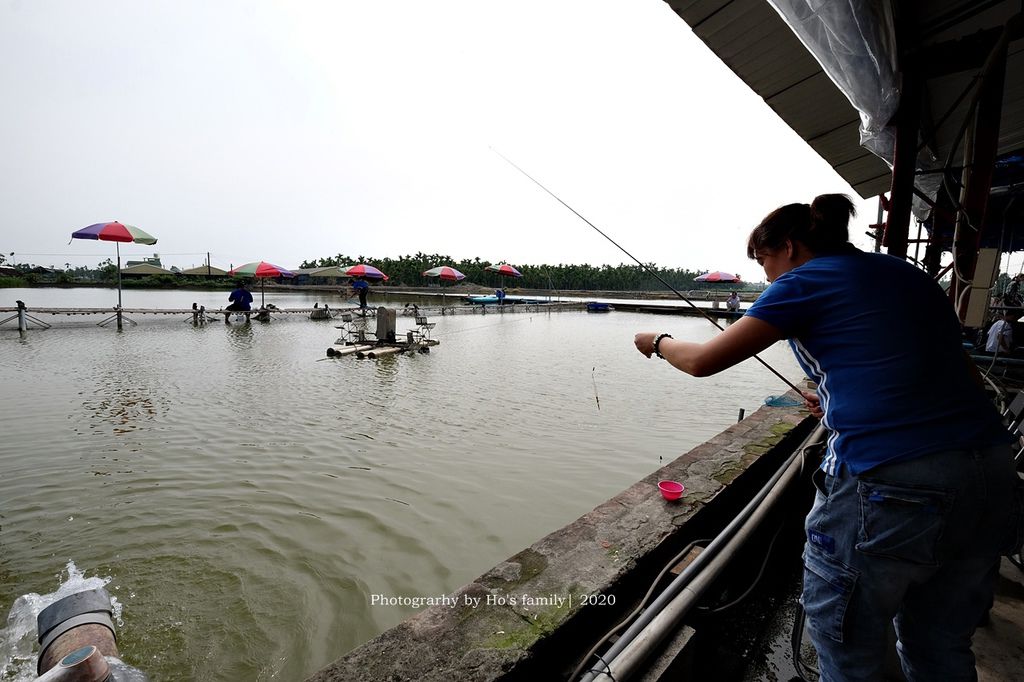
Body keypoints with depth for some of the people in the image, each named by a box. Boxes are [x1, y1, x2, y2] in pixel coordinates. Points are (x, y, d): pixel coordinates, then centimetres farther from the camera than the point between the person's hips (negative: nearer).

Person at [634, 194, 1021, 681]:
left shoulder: (805, 281, -3)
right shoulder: (911, 275, 17)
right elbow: (955, 376, 21)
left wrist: (659, 341, 15)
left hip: (887, 484, -8)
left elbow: (703, 361, -4)